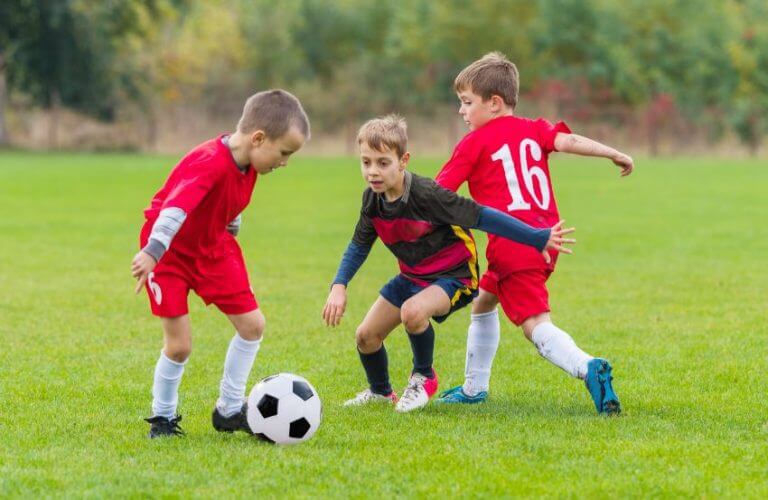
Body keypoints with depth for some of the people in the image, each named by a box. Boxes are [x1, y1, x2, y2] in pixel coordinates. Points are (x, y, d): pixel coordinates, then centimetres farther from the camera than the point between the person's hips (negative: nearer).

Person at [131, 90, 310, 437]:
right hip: (169, 251, -8)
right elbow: (177, 207, -48)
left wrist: (229, 237, 23)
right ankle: (163, 418, 13)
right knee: (179, 344, -11)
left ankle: (229, 411, 17)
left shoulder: (248, 161, -7)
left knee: (252, 324, 4)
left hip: (212, 246, 8)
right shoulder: (210, 164, -34)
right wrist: (152, 252, -58)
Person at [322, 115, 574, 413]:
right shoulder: (372, 199, -8)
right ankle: (380, 392, 36)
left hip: (452, 274, -7)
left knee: (412, 311, -36)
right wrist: (339, 286, -5)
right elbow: (359, 245, 9)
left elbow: (482, 217, -28)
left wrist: (538, 239, -29)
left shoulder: (426, 195, -30)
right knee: (366, 336, 4)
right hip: (412, 275, 7)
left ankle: (424, 378, -7)